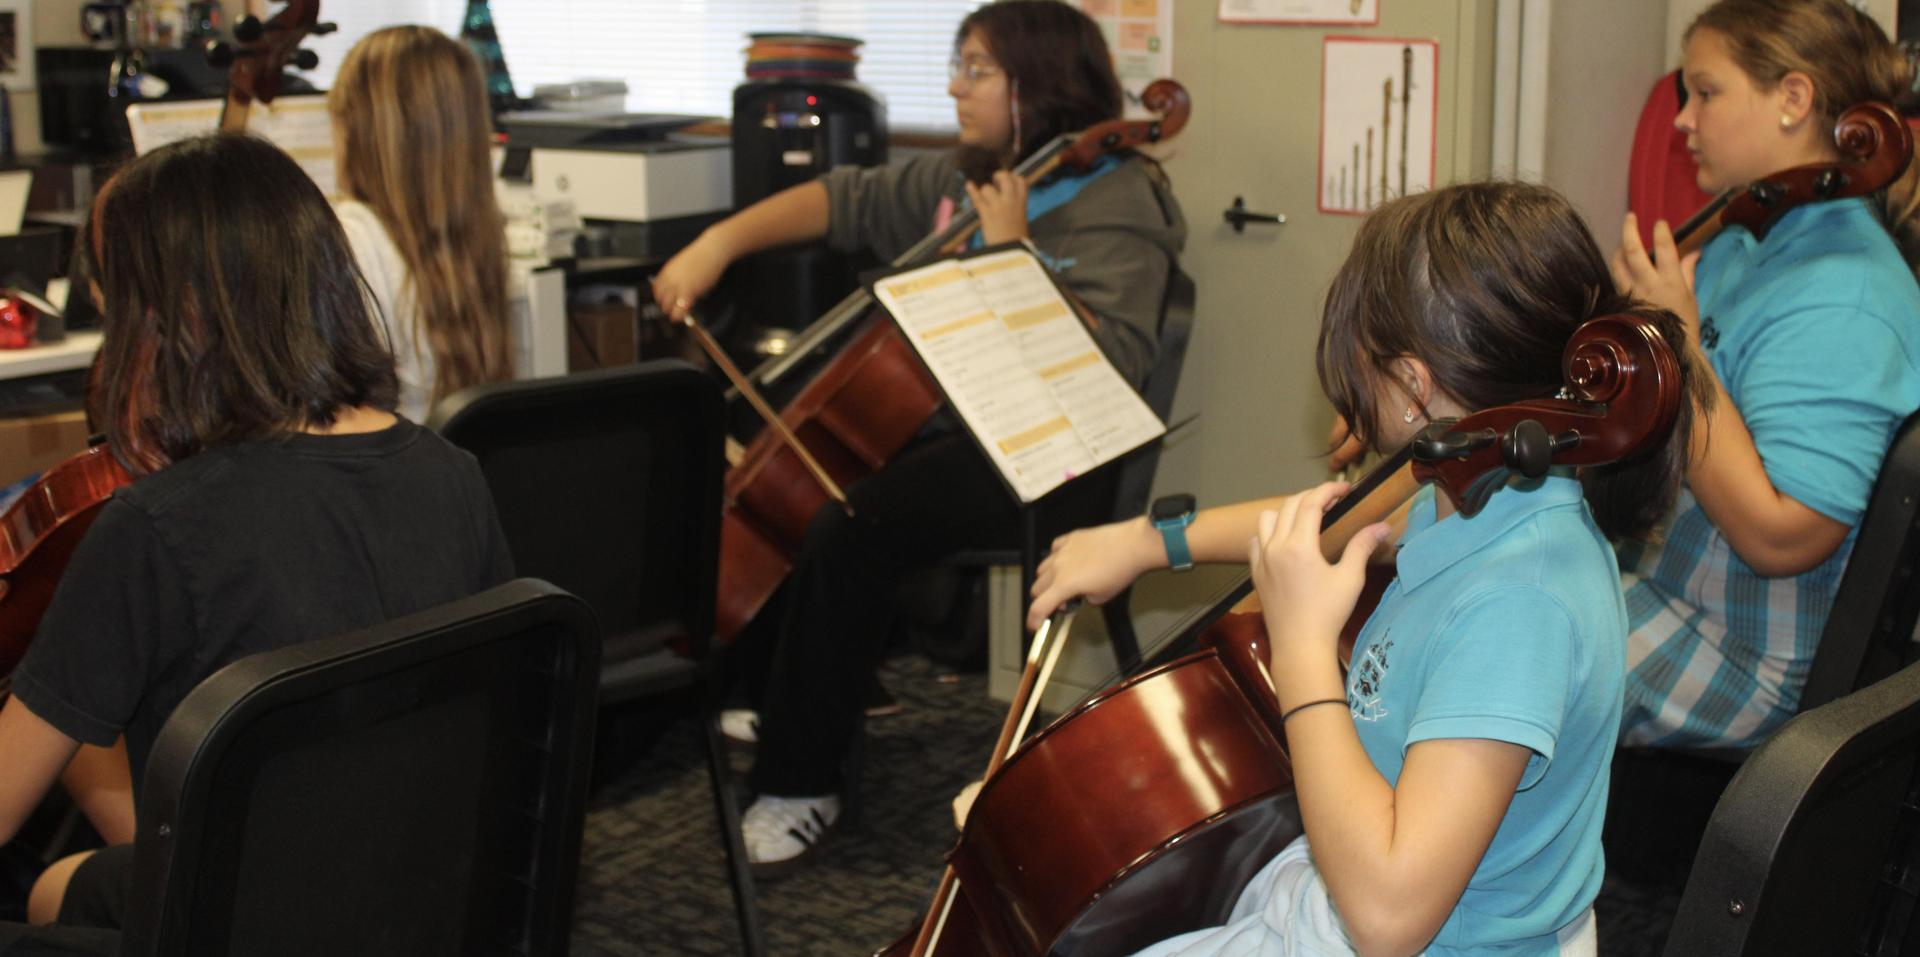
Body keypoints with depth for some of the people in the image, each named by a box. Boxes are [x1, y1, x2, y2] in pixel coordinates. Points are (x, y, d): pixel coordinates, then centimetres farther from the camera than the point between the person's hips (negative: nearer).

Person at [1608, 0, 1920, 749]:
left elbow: (1780, 535, -31)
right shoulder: (1741, 245, 7)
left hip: (1739, 658, -10)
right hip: (1652, 566, 10)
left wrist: (1677, 344, -28)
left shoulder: (1841, 300, -24)